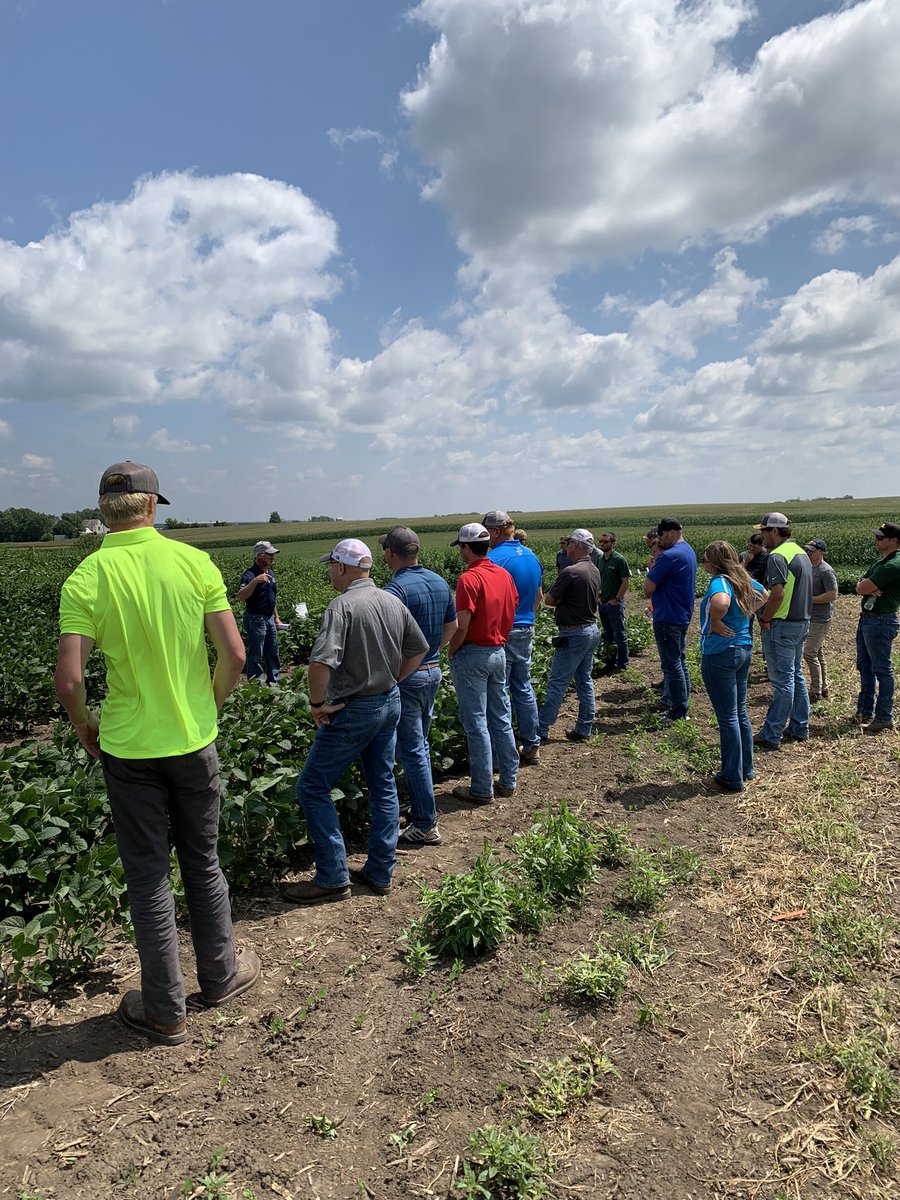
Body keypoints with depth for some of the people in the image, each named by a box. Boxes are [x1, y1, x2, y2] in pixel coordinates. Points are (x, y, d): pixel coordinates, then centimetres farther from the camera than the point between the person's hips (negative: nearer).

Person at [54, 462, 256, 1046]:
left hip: (128, 749, -1)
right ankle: (221, 975, 37)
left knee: (148, 877, 13)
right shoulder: (195, 562, -9)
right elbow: (235, 655, -9)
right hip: (195, 741, 1)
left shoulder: (86, 579, -12)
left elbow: (70, 680, -16)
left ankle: (166, 1010, 27)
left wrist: (85, 726, 5)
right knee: (203, 863, 19)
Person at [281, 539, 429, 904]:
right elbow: (419, 649, 13)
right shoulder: (393, 603, 3)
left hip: (352, 711, -8)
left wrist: (317, 702, -17)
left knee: (313, 788, 5)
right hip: (390, 703, 8)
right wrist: (391, 682, 15)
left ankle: (333, 879, 10)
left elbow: (321, 661, -32)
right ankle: (380, 873, 26)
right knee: (384, 786, 16)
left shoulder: (342, 605, -20)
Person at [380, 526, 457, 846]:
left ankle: (426, 826, 9)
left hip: (406, 678, -8)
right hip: (433, 672, 8)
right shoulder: (440, 583, 6)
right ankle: (421, 807, 33)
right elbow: (452, 626, 16)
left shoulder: (396, 589, -21)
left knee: (411, 751, 1)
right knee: (420, 745, 22)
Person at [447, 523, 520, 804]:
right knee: (501, 717, 14)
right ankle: (508, 780, 23)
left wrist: (450, 653, -5)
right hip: (499, 652, 7)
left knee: (476, 723, 1)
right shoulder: (505, 575, 6)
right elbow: (511, 614, 12)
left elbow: (462, 626, -20)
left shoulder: (469, 578, -17)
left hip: (472, 654, -7)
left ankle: (482, 789, 8)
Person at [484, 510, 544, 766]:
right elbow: (539, 596, 18)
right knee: (524, 689, 15)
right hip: (526, 630, 8)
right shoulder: (532, 557, 9)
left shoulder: (493, 559, -16)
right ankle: (532, 747, 21)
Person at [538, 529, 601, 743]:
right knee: (584, 681, 13)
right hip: (592, 630, 9)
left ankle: (541, 729, 4)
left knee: (557, 683, -2)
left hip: (573, 634, -9)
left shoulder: (571, 572, -19)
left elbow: (548, 600, -14)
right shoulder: (595, 571, 8)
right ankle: (584, 730, 19)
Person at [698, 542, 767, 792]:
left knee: (727, 717, 2)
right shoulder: (744, 580, 6)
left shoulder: (719, 582, -20)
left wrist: (715, 623, -24)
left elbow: (721, 603, -43)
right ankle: (746, 769, 31)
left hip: (719, 655, -8)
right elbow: (765, 595, 26)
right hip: (744, 650, 9)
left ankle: (732, 778, 12)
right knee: (740, 712, 19)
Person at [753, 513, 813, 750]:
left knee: (783, 680, -6)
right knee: (796, 676, 17)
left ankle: (771, 735, 1)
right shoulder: (801, 553, 14)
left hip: (781, 626, -10)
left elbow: (778, 594, -27)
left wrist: (765, 619, -15)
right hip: (801, 622, 10)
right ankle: (799, 729, 25)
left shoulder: (777, 556, -18)